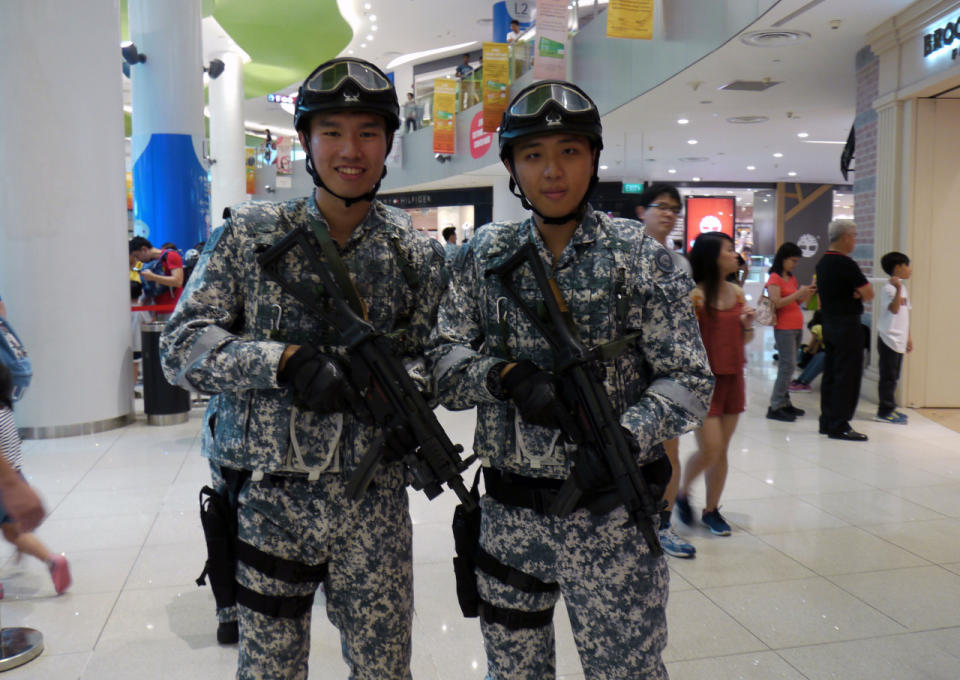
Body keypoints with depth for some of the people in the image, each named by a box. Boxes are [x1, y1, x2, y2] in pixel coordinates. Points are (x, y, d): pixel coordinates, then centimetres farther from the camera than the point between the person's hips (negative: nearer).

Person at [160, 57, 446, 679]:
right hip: (265, 496, 0)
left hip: (373, 503, 1)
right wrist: (286, 361, -22)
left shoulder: (418, 254, 2)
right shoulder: (249, 235, -1)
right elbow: (181, 346, -6)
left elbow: (436, 364, 3)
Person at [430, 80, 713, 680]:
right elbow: (442, 364, 0)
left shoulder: (640, 257, -3)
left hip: (611, 518, -2)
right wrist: (505, 374, -20)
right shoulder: (485, 255, 4)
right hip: (507, 516, 3)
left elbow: (689, 380, -6)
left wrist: (626, 440, -24)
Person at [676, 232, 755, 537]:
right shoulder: (696, 297, -13)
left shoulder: (737, 293, 7)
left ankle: (711, 509, 25)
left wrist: (748, 325, -2)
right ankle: (682, 493, 21)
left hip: (733, 378, 6)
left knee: (721, 451, 11)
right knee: (709, 450, -7)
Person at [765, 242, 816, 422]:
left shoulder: (792, 278, 17)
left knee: (789, 366, 9)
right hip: (784, 328, -8)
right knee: (788, 365, -11)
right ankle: (775, 407, -9)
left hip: (796, 327, 8)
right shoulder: (774, 278, -8)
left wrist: (809, 293, 4)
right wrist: (798, 293, -18)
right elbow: (776, 303, -17)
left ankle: (784, 402, 15)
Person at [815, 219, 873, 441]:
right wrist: (858, 295, 3)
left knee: (830, 373, 13)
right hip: (847, 325, -9)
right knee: (847, 376, -5)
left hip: (829, 323, 9)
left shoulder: (822, 263, 12)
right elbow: (869, 293, -18)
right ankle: (839, 426, -3)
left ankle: (827, 421, 18)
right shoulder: (845, 264, -17)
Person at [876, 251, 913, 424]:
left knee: (893, 377, 13)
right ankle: (885, 411, 1)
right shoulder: (888, 288, -13)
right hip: (888, 339, -9)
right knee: (888, 377, -4)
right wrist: (898, 289, -39)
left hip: (899, 340, 9)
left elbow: (906, 314, 19)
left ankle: (890, 408, 21)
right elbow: (894, 309, -28)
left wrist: (908, 337, 19)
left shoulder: (903, 287, 14)